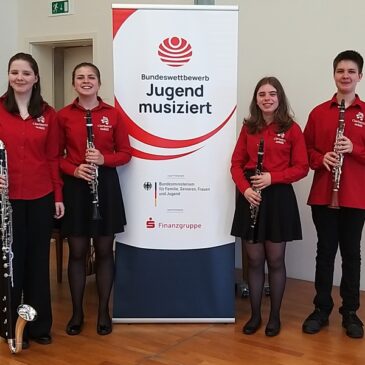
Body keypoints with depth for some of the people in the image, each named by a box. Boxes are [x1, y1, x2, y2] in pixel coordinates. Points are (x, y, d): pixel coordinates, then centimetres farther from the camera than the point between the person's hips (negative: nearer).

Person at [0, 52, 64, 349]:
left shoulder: (48, 114, 4)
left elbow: (53, 157, 5)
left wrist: (58, 196, 3)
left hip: (41, 197, 2)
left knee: (39, 259, 11)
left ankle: (40, 325, 25)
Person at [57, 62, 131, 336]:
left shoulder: (113, 114, 1)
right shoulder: (63, 116, 1)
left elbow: (125, 153, 3)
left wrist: (104, 159, -15)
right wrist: (74, 169, -15)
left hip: (106, 185, 0)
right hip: (75, 187, 0)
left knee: (104, 250, 7)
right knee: (77, 251, 7)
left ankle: (104, 311, 20)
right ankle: (77, 312, 21)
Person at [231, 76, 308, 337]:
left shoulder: (291, 129, -3)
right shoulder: (248, 128, 6)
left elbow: (302, 168, -4)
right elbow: (237, 164, 6)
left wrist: (272, 177, -17)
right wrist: (245, 188, -12)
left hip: (279, 197, -2)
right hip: (251, 198, 3)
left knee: (275, 261, 7)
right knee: (254, 261, 9)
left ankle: (275, 316, 22)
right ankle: (255, 315, 22)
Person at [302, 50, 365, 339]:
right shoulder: (318, 112, 5)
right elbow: (307, 149, 8)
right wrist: (321, 158, -11)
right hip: (323, 194, 1)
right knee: (325, 251, 9)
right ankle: (321, 309, 20)